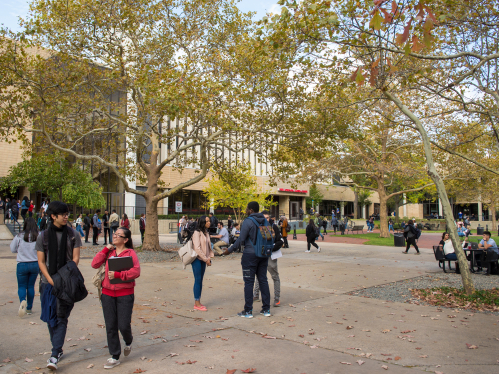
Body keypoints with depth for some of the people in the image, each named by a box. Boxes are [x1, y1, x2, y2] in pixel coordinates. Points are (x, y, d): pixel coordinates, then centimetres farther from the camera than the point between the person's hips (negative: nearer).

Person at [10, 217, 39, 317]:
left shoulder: (19, 237, -9)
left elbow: (13, 249, 4)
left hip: (22, 265, -1)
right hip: (35, 264, 2)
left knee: (22, 286, 9)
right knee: (31, 286, 15)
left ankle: (22, 301, -20)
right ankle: (29, 308, 22)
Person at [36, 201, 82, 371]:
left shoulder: (73, 234, 2)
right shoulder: (43, 236, 4)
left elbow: (75, 259, -1)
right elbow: (41, 261, 3)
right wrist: (50, 280, -9)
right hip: (48, 282, 2)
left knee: (61, 318, -7)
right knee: (51, 317, 10)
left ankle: (54, 356, -7)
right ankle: (58, 349, 25)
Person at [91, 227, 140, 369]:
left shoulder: (130, 252, -5)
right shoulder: (109, 252, 8)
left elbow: (136, 272, -16)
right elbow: (95, 264, -2)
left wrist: (117, 274, -20)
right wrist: (105, 249, -5)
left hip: (125, 294, -4)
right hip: (108, 293, 4)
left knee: (123, 325, -2)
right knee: (110, 326, 7)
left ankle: (128, 342, 34)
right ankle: (115, 357, 20)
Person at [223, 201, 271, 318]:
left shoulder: (248, 222, -14)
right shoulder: (265, 221, 6)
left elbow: (241, 239, -14)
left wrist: (230, 250, -3)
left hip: (250, 255, -6)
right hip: (263, 255, 7)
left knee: (249, 282, 0)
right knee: (263, 280, 11)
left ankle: (248, 311, 6)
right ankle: (266, 309, 16)